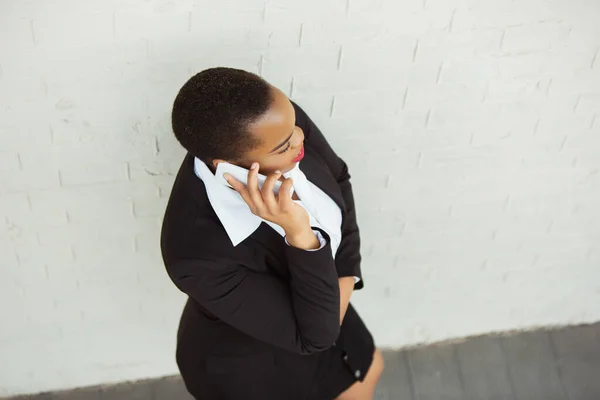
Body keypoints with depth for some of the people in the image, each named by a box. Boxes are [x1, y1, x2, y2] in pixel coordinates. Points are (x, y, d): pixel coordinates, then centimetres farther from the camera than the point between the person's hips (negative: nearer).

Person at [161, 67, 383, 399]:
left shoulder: (281, 121, -28)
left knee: (367, 369, 30)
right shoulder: (199, 251, -43)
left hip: (315, 305, 6)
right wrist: (300, 235, -48)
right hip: (246, 366, -5)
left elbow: (337, 179, -5)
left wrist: (344, 275, -10)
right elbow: (313, 335, -35)